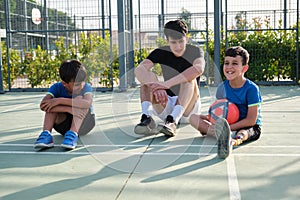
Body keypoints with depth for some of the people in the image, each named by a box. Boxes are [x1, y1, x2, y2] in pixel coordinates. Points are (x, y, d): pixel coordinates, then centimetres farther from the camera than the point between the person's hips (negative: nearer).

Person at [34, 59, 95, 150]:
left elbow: (87, 103, -42)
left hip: (83, 124, -1)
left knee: (79, 98, -26)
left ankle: (73, 134, -39)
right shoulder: (57, 87, -14)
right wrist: (68, 109, -42)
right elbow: (43, 105, -32)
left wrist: (60, 100, -42)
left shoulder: (86, 87, -17)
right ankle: (46, 133, -33)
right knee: (51, 106, -21)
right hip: (64, 126, 2)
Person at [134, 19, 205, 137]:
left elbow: (198, 69, -34)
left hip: (188, 107, -2)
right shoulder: (161, 53, -2)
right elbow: (139, 70, -21)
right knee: (147, 76, -17)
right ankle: (146, 117, -39)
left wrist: (167, 84, -41)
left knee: (190, 79, -28)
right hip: (166, 104, 2)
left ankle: (173, 121, -46)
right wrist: (156, 87, -41)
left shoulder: (195, 51, -8)